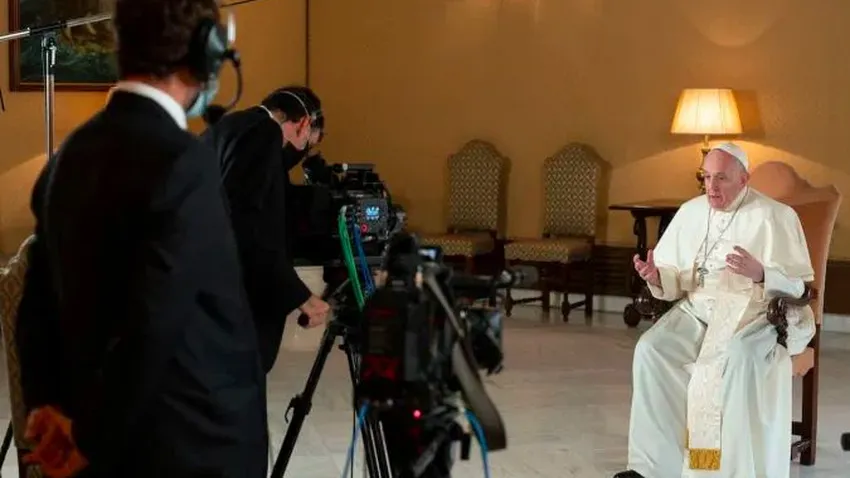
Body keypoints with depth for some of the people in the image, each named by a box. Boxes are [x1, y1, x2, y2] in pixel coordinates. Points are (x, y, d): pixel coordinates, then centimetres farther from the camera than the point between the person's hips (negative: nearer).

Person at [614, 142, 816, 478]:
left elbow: (795, 285, -7)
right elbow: (676, 279, 11)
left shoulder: (775, 217, -4)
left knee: (739, 357, -37)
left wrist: (760, 274, -28)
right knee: (650, 349, -23)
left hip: (756, 312, -4)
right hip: (698, 309, 5)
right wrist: (656, 277, -13)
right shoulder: (690, 212, 10)